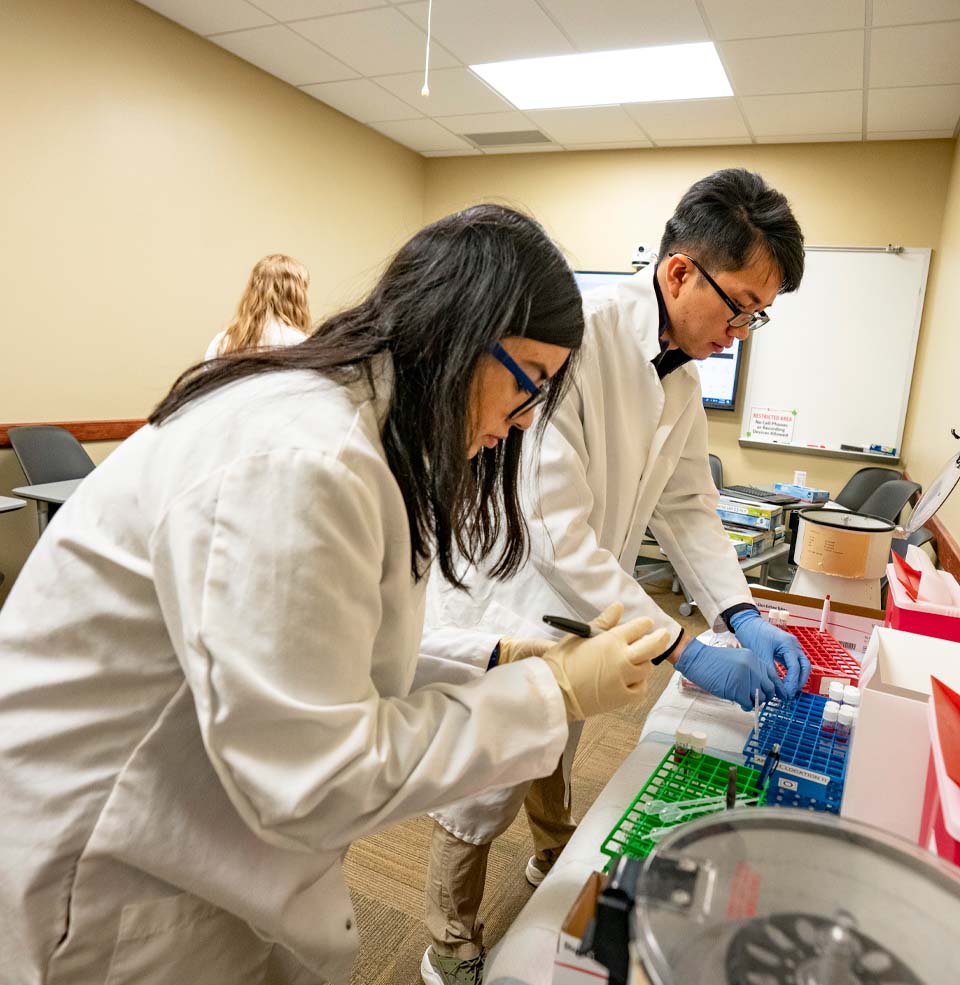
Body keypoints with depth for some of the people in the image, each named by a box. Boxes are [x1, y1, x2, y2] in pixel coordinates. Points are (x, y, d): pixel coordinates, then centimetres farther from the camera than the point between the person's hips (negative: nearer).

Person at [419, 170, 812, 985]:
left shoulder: (681, 380, 0)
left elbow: (687, 507, 5)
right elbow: (557, 532, -31)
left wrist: (744, 616, -8)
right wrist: (683, 650, -26)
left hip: (576, 611, 8)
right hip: (502, 615, -7)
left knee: (554, 757, 30)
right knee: (486, 794, 12)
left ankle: (556, 860, 59)